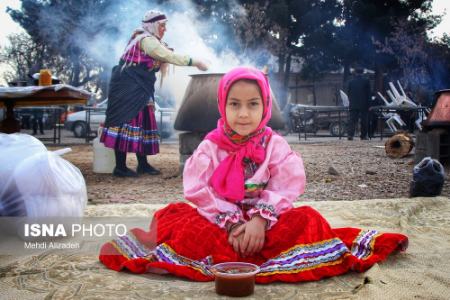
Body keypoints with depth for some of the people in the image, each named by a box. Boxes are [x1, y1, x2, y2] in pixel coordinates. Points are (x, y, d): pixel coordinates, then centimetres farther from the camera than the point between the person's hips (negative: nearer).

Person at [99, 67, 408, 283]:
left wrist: (260, 219, -27)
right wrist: (231, 224, -23)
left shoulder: (275, 145, -1)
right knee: (173, 215, -24)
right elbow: (200, 191, -12)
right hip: (219, 224, 0)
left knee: (307, 219, -25)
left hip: (263, 224, 0)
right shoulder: (210, 147, -2)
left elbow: (286, 189, -12)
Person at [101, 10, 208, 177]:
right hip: (128, 89, -10)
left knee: (143, 123, 8)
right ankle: (120, 167, -7)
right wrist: (195, 62, -19)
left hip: (139, 90, 10)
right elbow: (170, 57, -21)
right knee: (127, 123, -9)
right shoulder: (146, 40, -14)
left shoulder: (149, 41, 19)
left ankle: (143, 164, 13)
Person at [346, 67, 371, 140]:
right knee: (364, 121, 6)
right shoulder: (366, 81, -2)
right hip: (364, 105, -1)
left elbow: (348, 93, 7)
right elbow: (368, 93, 0)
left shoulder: (351, 81, 3)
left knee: (352, 120, 1)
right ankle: (363, 136, 9)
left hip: (353, 105, 2)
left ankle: (350, 134, -13)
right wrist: (368, 103, 8)